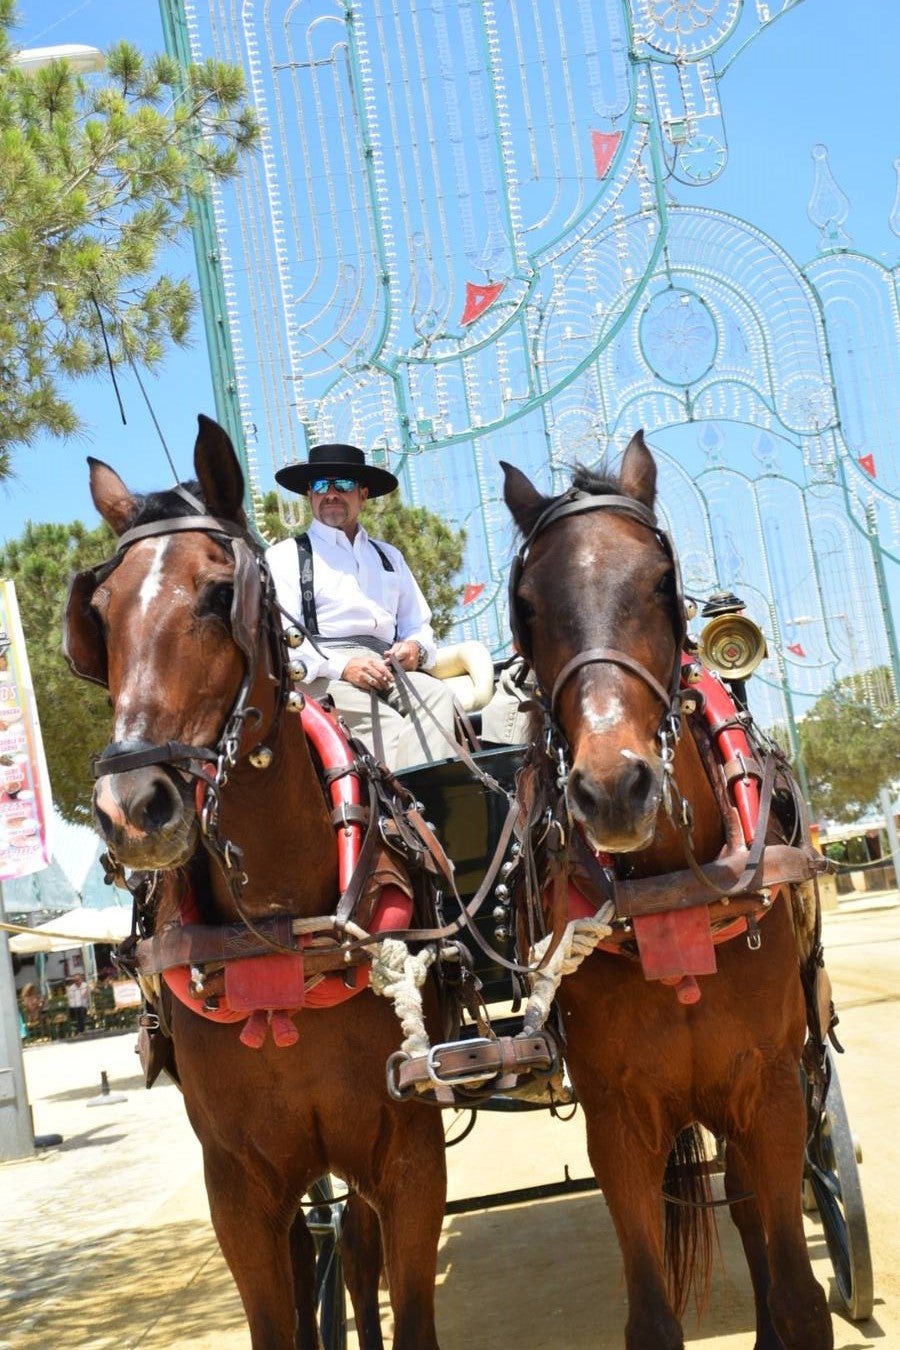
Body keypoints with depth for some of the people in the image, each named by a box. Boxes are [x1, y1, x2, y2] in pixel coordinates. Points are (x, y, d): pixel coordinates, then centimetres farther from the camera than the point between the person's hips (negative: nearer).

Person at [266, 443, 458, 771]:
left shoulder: (389, 557, 30)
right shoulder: (284, 557, 14)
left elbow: (418, 624, 27)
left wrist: (417, 647, 1)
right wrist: (341, 666, -15)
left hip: (390, 667, 4)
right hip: (323, 676, -4)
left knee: (437, 695, -31)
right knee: (385, 722, -35)